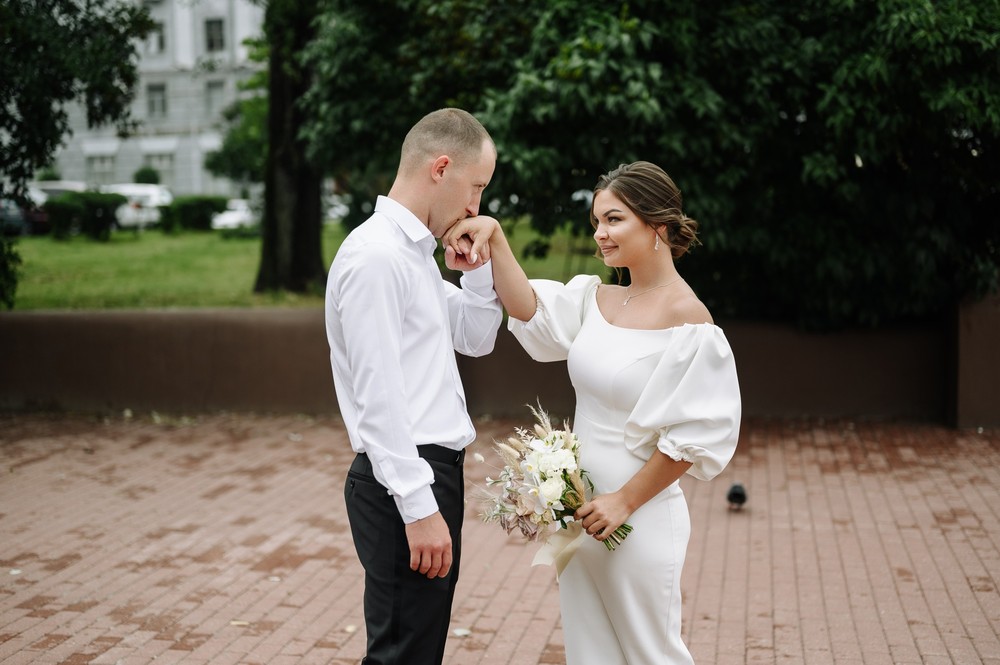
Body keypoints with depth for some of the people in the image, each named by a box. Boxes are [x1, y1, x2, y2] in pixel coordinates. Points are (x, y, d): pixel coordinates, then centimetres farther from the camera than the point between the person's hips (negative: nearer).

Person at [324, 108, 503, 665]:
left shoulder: (418, 252, 14)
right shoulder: (375, 257, -16)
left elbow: (477, 339, 25)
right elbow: (378, 397, -21)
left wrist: (477, 269, 9)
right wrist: (419, 507, -21)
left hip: (433, 471, 10)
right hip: (404, 484, -10)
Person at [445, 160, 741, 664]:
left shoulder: (686, 319, -16)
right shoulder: (595, 298, 5)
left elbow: (695, 436, -17)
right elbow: (531, 310, -10)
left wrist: (624, 501, -15)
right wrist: (494, 236, -21)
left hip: (640, 520, -7)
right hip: (579, 510, 7)